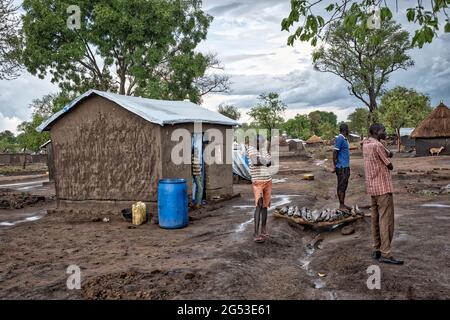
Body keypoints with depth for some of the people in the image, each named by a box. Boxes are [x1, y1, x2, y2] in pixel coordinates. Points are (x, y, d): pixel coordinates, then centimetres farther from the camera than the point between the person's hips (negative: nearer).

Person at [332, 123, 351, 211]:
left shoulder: (345, 139, 15)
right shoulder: (340, 139, -14)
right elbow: (335, 152, -17)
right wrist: (334, 165, -18)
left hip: (346, 166, 10)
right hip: (341, 167, -10)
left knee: (344, 186, 13)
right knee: (341, 186, -4)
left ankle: (343, 204, 21)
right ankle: (341, 205, 2)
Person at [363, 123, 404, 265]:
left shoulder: (365, 144, 11)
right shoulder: (377, 145, -16)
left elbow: (389, 154, 12)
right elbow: (390, 166, -8)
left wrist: (388, 154, -8)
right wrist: (386, 161, 10)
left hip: (372, 187, 9)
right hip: (383, 188, -9)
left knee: (376, 220, 12)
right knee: (386, 221, -6)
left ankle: (377, 250, 17)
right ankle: (385, 254, -5)